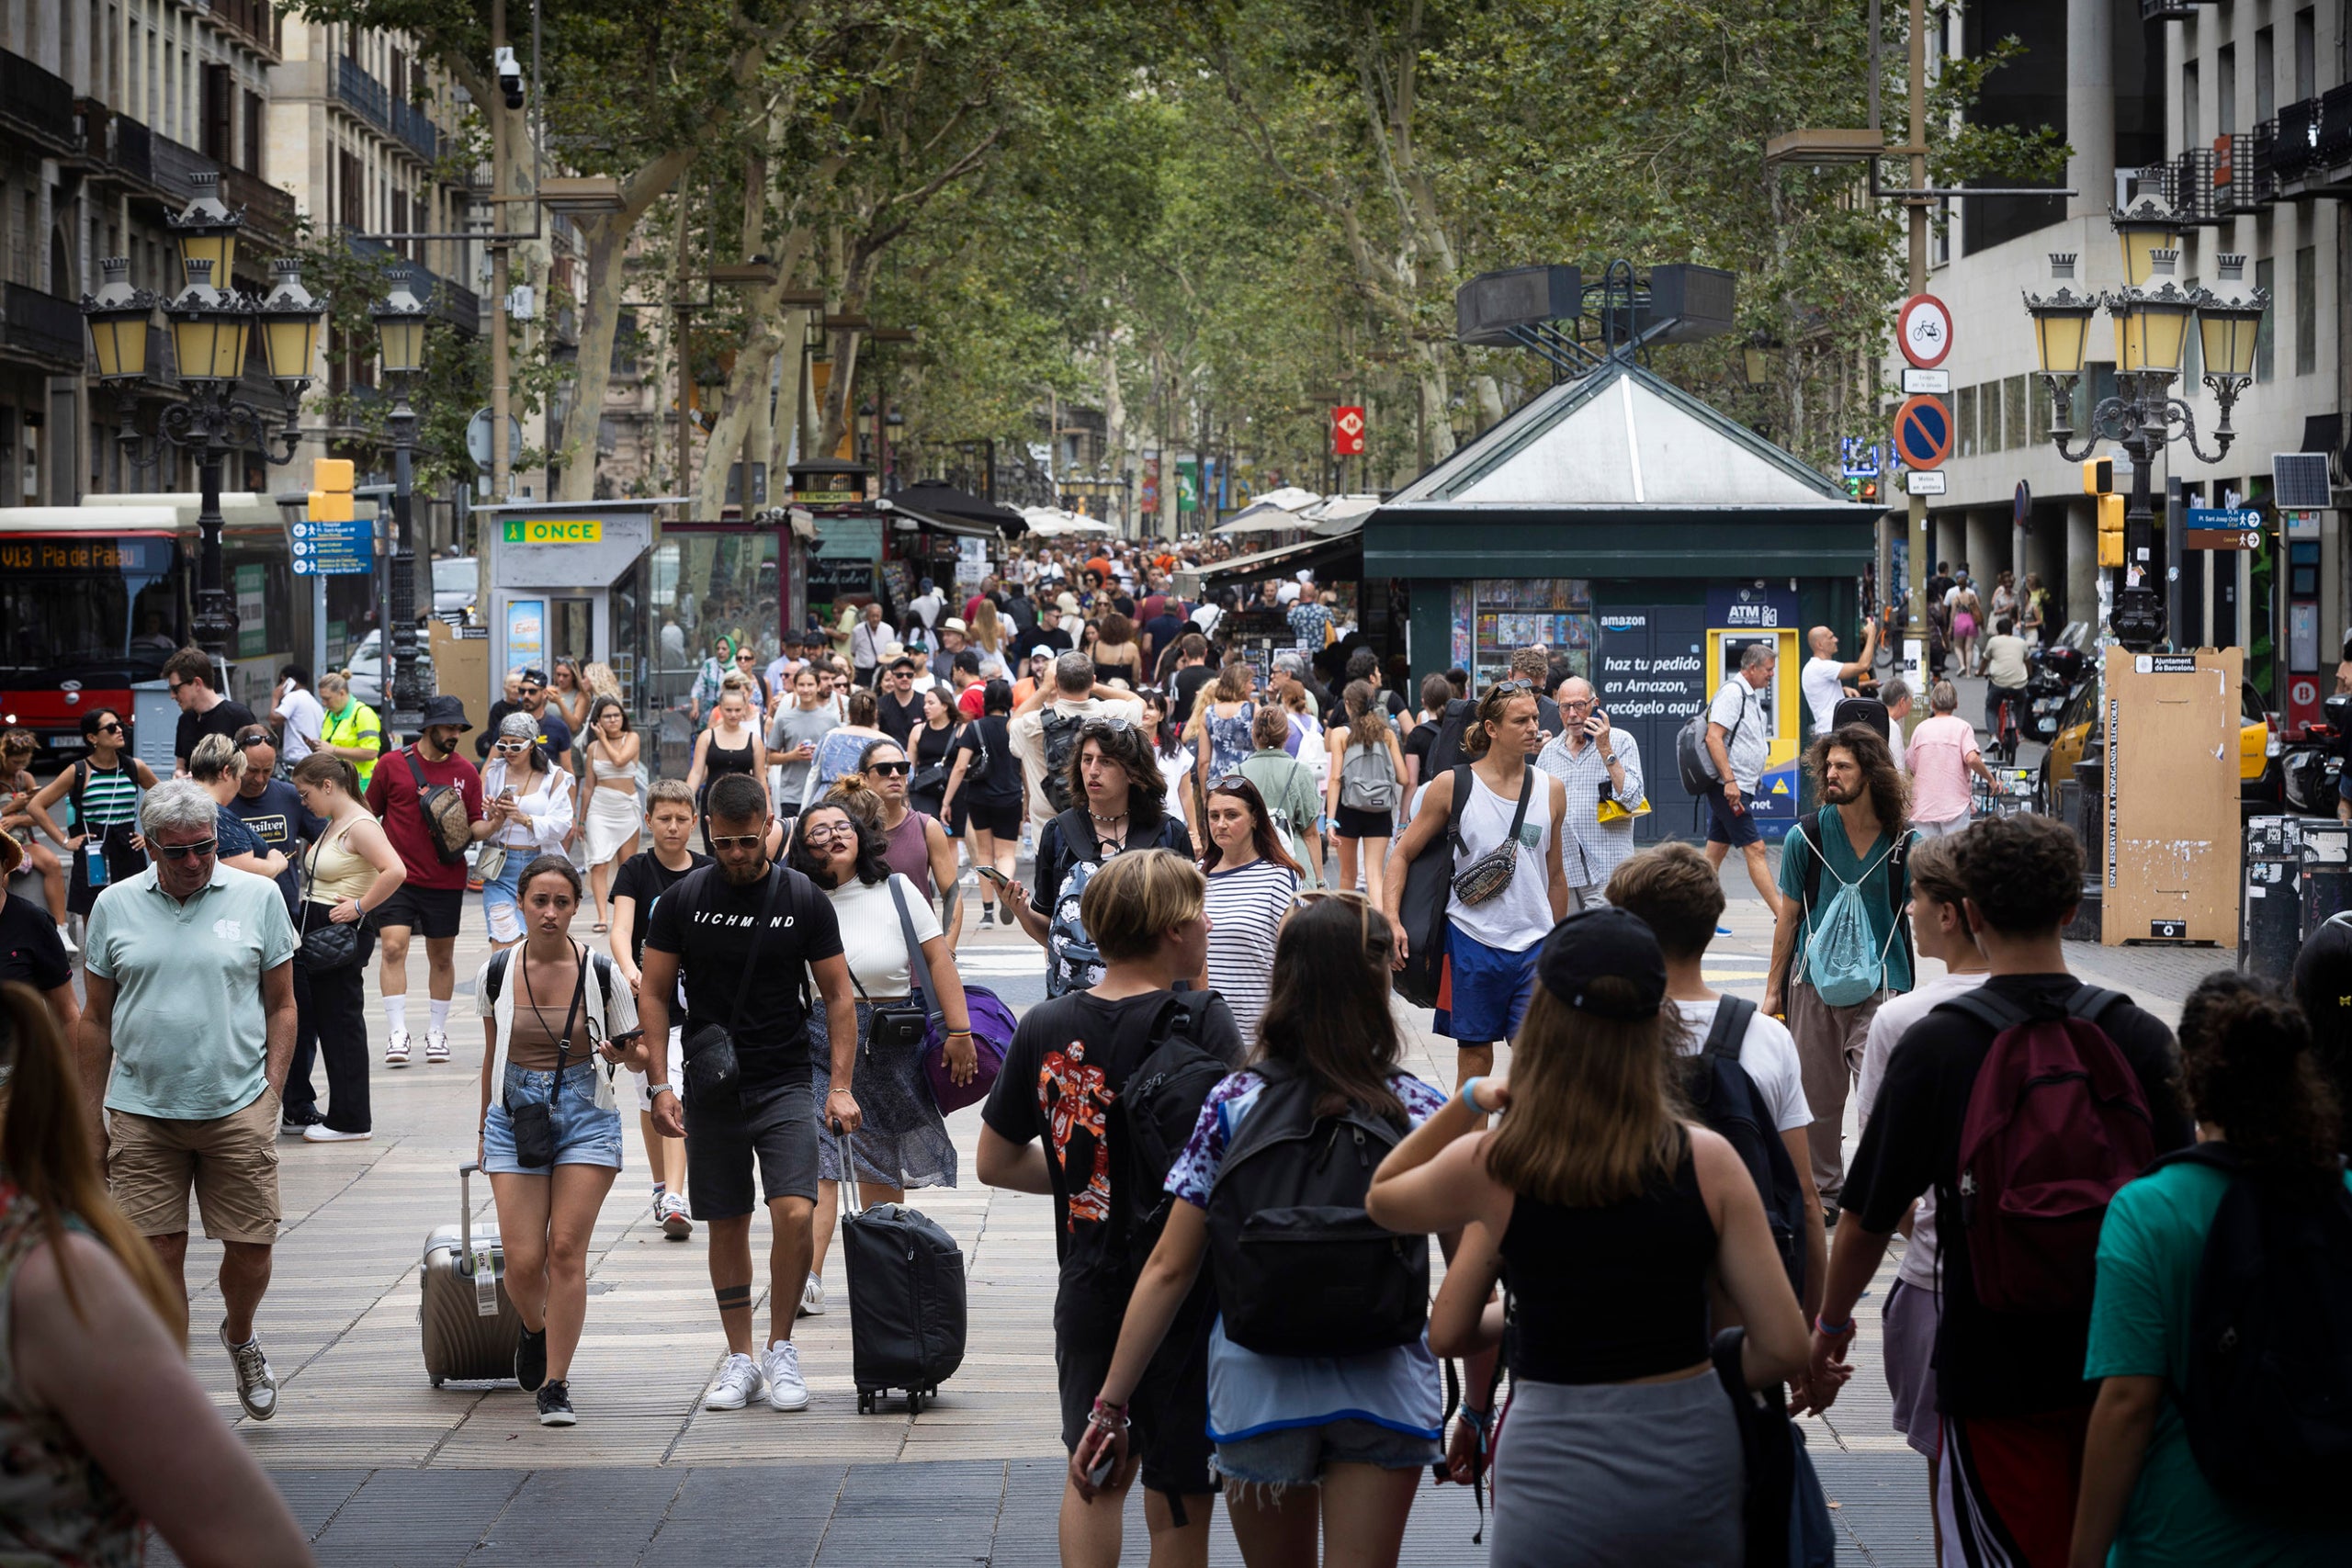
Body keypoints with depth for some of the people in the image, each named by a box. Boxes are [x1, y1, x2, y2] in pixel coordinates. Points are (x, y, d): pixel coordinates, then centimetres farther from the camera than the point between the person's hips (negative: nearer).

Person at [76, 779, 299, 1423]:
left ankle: (240, 1339, 31)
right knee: (158, 1252, 0)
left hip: (237, 1108, -1)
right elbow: (96, 1018, 10)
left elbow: (281, 1004, 7)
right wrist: (90, 1115, 8)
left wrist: (271, 1092, -1)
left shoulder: (258, 898, 1)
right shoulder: (115, 906, 4)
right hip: (141, 1113, 1)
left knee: (250, 1246, 1)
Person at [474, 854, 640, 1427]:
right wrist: (484, 1129, 21)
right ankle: (533, 1328, 29)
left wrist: (623, 1051, -16)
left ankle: (555, 1385, 0)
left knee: (567, 1250, -9)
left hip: (585, 1117, -1)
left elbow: (635, 1052, 7)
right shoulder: (496, 972, 1)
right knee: (523, 1262, -6)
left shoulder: (599, 973, -4)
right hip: (515, 1116, 1)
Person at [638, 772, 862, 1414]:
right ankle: (740, 1358, 17)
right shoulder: (682, 902, 0)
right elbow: (654, 994, 4)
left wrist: (840, 1086, -5)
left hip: (785, 1085, -1)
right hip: (711, 1090, 1)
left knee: (795, 1213, -15)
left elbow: (839, 995, 3)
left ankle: (781, 1348, 0)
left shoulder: (804, 900, -2)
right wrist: (659, 1084, -4)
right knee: (727, 1226, 6)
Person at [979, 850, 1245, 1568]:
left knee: (1097, 1474, 21)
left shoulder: (1046, 1026, 2)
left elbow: (996, 1163, 10)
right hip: (1183, 1294, -5)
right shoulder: (1200, 1022, -15)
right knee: (1179, 1496, 6)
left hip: (1088, 1289, 5)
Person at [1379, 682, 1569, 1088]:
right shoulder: (1452, 786, -3)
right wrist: (1391, 917, -12)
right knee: (1475, 1054, 8)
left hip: (1534, 946, 1)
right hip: (1471, 939, -1)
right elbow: (1403, 854, 2)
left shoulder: (1551, 790, 5)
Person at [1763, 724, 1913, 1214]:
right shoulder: (1805, 837, 0)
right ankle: (1823, 1192, 24)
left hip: (1879, 987, -2)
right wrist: (1774, 988, 10)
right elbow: (1789, 917, 8)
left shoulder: (1904, 843, -2)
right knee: (1819, 1097, 8)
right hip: (1814, 983, 2)